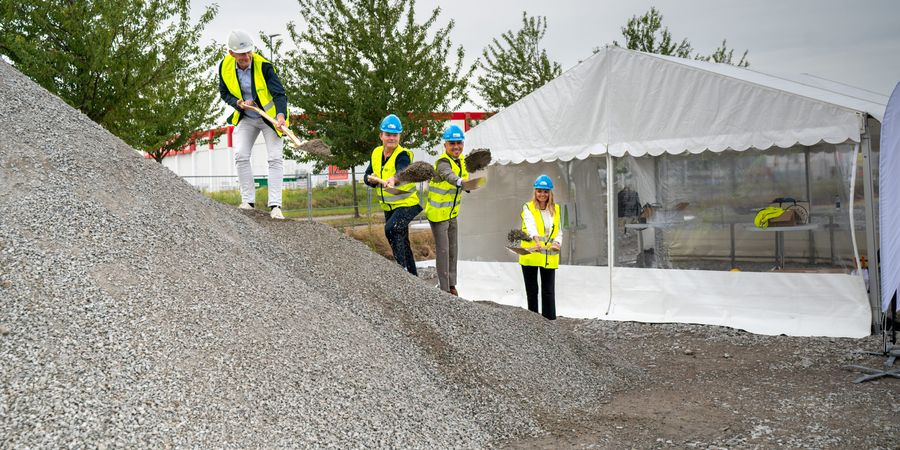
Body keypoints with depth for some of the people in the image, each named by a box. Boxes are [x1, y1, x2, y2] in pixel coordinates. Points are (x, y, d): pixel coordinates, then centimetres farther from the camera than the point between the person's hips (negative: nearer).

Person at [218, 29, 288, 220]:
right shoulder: (225, 66, -12)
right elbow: (224, 93, 2)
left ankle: (275, 206, -13)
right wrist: (238, 103, -18)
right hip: (245, 118, 4)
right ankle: (247, 201, 1)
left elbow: (279, 93, -27)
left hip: (270, 116, -4)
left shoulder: (263, 66, -24)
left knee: (275, 158, -12)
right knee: (240, 155, -7)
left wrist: (281, 115, -45)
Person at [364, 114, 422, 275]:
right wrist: (371, 179, -14)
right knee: (401, 242, 17)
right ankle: (412, 275, 32)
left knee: (391, 229, -31)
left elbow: (403, 172, -41)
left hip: (406, 204, -7)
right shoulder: (376, 153, 2)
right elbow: (367, 176, 9)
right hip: (388, 207, 7)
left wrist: (394, 179, -62)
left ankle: (402, 267, -18)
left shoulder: (402, 155, -19)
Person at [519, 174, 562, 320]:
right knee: (532, 291, 6)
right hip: (530, 255, -2)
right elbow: (531, 225, -22)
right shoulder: (528, 208, -3)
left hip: (549, 257, 2)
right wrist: (537, 240, -41)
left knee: (549, 291, 1)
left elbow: (559, 230, 13)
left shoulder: (555, 209, 11)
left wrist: (557, 242, -10)